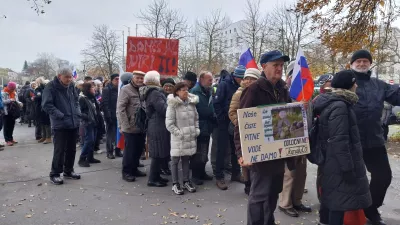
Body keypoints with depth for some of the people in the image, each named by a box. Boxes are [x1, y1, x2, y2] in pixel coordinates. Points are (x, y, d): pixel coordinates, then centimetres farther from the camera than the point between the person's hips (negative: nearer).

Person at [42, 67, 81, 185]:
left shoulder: (71, 86, 10)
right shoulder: (51, 87, -10)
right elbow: (46, 105, -15)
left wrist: (77, 112, 6)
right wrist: (59, 115, -21)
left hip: (73, 123, 7)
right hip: (60, 125, -6)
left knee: (71, 149, 14)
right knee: (59, 150, -2)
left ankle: (68, 171, 28)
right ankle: (55, 174, 13)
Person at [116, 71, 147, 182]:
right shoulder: (126, 89, -7)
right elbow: (120, 108, -14)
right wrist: (125, 125, -18)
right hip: (131, 127, -6)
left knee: (139, 149, 14)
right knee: (130, 150, 1)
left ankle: (134, 169, 30)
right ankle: (126, 172, 15)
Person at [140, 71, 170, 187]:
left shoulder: (149, 92, 14)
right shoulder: (155, 93, -17)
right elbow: (164, 109, -23)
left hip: (155, 126, 10)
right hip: (159, 128, -10)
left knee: (160, 153, 17)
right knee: (159, 153, -2)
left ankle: (156, 176, 26)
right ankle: (152, 179, 7)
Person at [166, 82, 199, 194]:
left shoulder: (192, 103, 6)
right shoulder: (173, 105, -10)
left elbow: (196, 118, 17)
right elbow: (169, 124, -12)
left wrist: (196, 130, 6)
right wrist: (179, 133, -14)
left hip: (190, 137, 5)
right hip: (178, 138, -5)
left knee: (186, 159, 15)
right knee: (175, 160, 6)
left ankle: (186, 181, 27)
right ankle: (175, 184, 16)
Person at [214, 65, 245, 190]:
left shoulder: (241, 87, 5)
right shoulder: (224, 84, -11)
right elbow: (217, 103, -14)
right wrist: (222, 119, -13)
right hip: (225, 123, -5)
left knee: (236, 149, 13)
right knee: (222, 150, 0)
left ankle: (236, 173, 26)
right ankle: (219, 177, 7)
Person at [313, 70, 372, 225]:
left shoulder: (330, 102, 11)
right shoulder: (339, 106, -21)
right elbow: (339, 141, -26)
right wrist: (348, 167, -23)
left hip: (331, 161, 10)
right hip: (339, 163, -10)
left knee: (332, 195, 21)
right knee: (340, 198, -2)